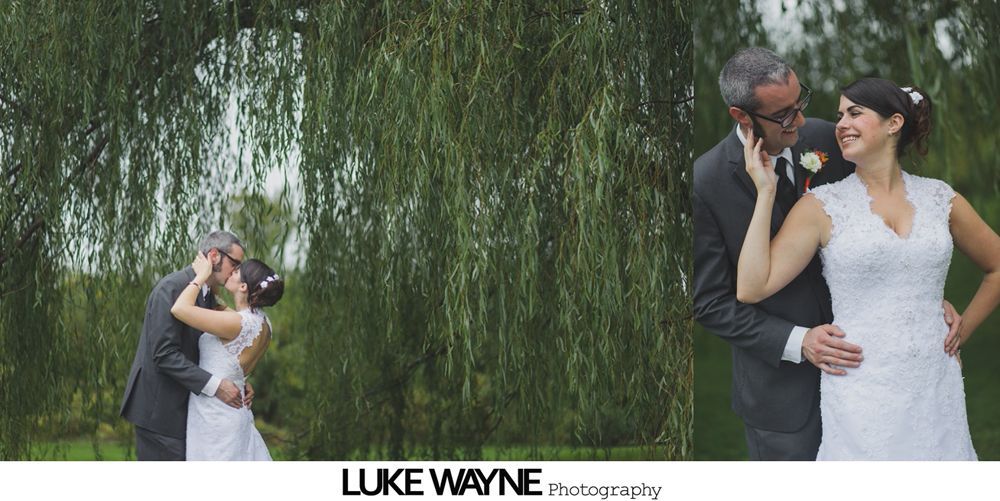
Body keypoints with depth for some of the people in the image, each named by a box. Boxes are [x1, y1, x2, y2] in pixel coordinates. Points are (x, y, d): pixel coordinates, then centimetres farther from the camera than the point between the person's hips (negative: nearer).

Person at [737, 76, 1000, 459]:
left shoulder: (939, 198, 5)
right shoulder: (823, 206, -2)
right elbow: (751, 288, -11)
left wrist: (960, 333, 11)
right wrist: (765, 193, -10)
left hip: (936, 383, 3)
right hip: (861, 393, -2)